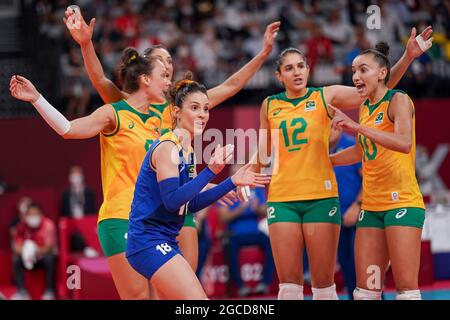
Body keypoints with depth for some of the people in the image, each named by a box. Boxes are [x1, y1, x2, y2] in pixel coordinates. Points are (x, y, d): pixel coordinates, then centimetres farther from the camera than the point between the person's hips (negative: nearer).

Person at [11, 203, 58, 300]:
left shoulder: (48, 224, -19)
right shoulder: (23, 225, -9)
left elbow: (49, 246, -25)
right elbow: (17, 245, -13)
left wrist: (36, 252, -44)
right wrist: (25, 252, -36)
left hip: (45, 253, -3)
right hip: (30, 256, 3)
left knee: (50, 258, -36)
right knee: (16, 258, -24)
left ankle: (50, 291, -22)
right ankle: (22, 291, -21)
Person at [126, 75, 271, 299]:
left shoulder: (187, 151, 13)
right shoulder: (167, 147, -15)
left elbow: (191, 203, 16)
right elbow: (172, 201, -24)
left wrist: (233, 182, 14)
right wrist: (210, 171, -28)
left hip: (165, 242, 10)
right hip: (149, 241, -10)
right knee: (199, 301, -16)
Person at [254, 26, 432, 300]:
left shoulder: (325, 97, 3)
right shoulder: (270, 106, 9)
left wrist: (407, 57, -12)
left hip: (321, 197, -1)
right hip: (282, 199, 2)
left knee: (324, 283, -1)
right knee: (289, 284, 0)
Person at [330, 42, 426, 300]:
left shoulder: (398, 100, -7)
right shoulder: (365, 107, 15)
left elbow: (404, 143, -25)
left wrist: (359, 127, -32)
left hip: (402, 203, -8)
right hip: (371, 207, 8)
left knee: (406, 287, -12)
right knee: (366, 290, 3)